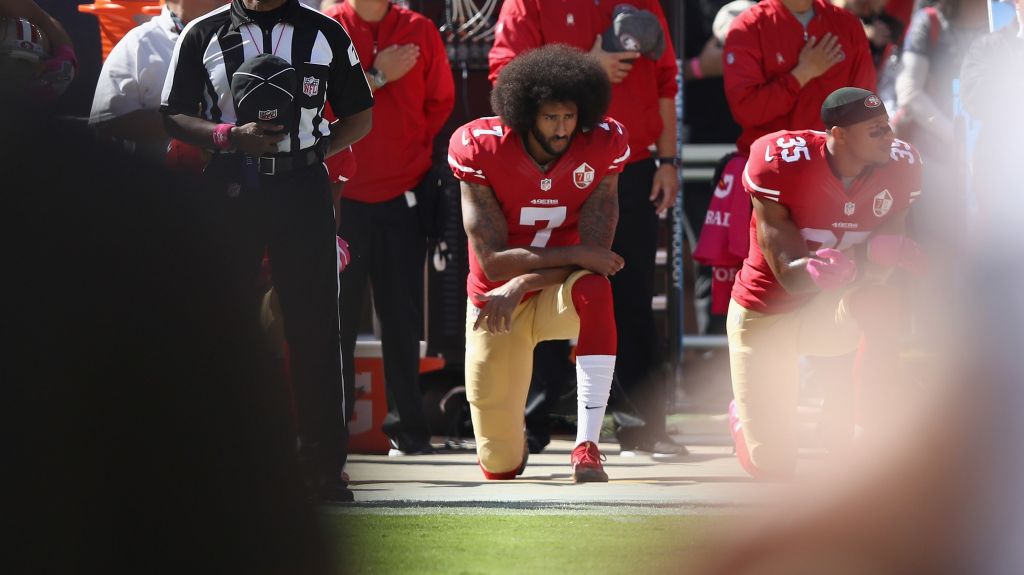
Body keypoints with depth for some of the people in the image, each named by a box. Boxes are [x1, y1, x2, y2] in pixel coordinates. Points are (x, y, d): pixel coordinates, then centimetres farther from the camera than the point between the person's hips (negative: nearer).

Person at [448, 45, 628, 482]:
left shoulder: (602, 148, -14)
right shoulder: (481, 150, -17)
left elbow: (595, 253, -18)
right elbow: (493, 262, -20)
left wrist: (520, 284, -28)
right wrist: (575, 254, -26)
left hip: (557, 296, 0)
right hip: (496, 300, 0)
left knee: (593, 289, -40)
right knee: (499, 467, 1)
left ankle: (587, 446, -39)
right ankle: (510, 441, 44)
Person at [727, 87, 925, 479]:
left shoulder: (898, 166, -15)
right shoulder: (781, 163, -25)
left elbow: (874, 271, -17)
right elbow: (790, 277, -25)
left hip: (832, 312, 2)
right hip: (766, 314, -2)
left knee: (881, 304, -37)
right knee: (770, 465, 0)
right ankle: (743, 416, 39)